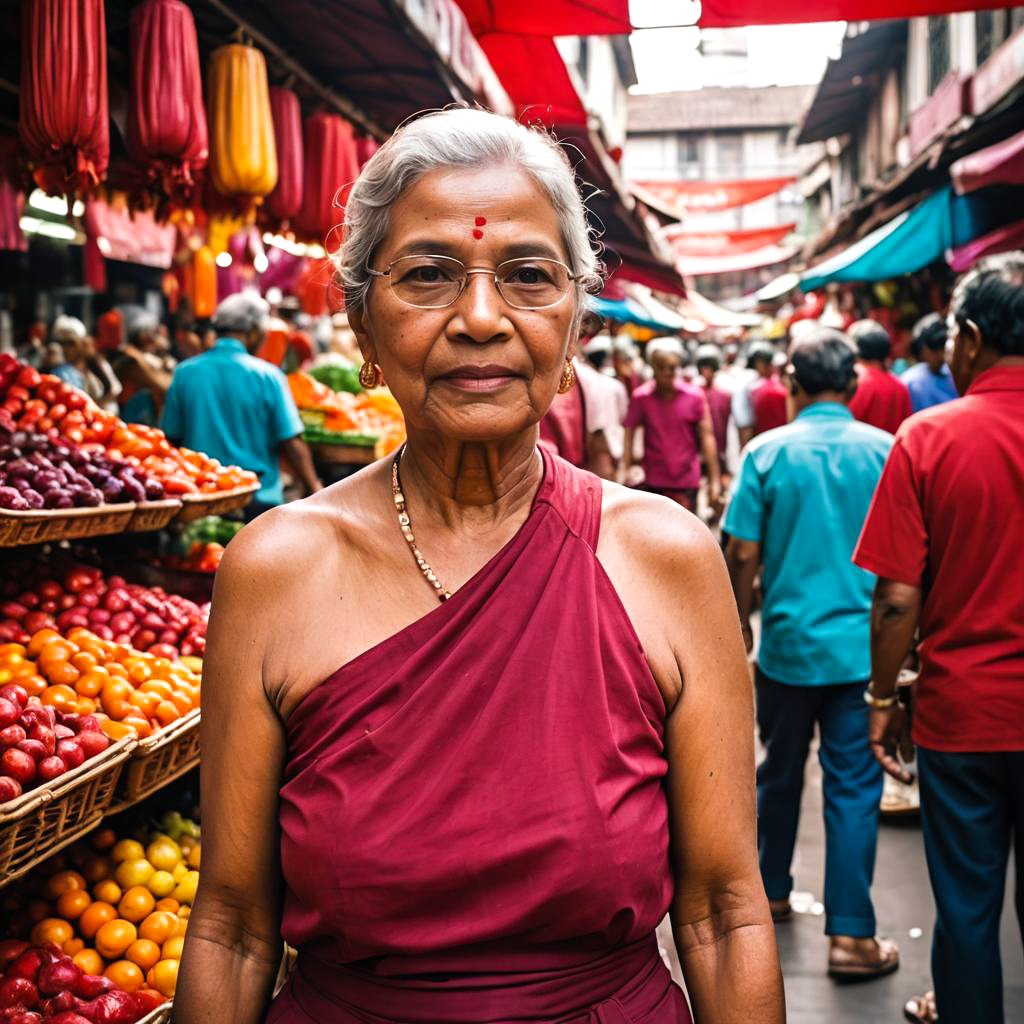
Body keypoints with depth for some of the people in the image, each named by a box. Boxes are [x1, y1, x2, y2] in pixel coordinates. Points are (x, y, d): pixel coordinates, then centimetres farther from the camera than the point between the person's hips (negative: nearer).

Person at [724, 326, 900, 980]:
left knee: (780, 772, 18)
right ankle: (851, 935, 7)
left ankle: (769, 892, 34)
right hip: (863, 645, -1)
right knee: (853, 785, 4)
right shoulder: (884, 450, -5)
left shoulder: (767, 452, -6)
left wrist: (741, 626, 9)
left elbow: (743, 554, -6)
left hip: (788, 640, 1)